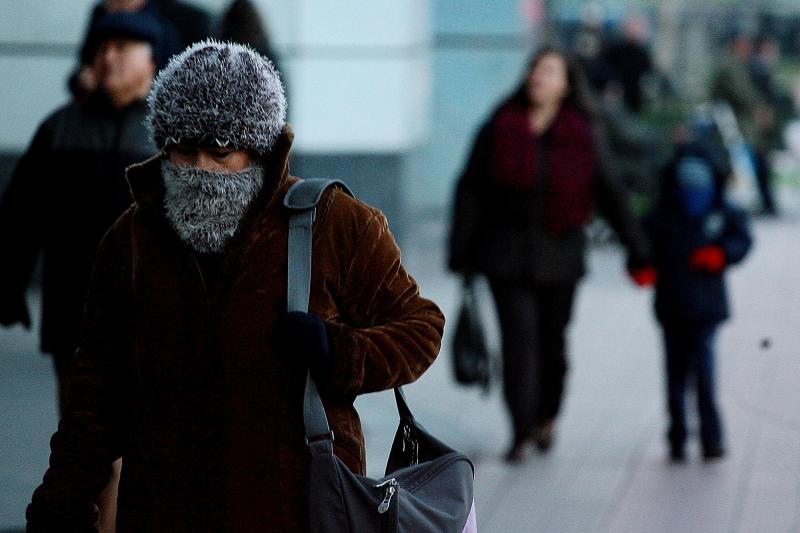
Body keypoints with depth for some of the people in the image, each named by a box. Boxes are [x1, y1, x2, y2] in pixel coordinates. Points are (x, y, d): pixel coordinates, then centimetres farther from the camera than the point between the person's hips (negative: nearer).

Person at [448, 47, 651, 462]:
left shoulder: (582, 137, 0)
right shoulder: (500, 128, -1)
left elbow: (609, 195, 5)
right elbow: (470, 191, 3)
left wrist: (638, 251, 3)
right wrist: (460, 253, -1)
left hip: (559, 256, 1)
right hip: (507, 252, -1)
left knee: (552, 340, 9)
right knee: (519, 338, -10)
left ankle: (547, 415, 33)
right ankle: (521, 432, -7)